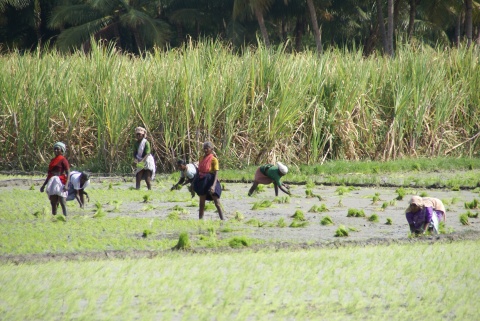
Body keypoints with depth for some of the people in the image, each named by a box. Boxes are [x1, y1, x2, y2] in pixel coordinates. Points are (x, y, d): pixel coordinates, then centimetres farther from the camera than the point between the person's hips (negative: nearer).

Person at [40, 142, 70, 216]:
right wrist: (44, 185, 27)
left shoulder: (63, 160, -3)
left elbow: (68, 173, -10)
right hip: (52, 183, 8)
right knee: (53, 203, 7)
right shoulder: (52, 160, 18)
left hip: (60, 183, -8)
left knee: (62, 202, -13)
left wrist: (66, 185, -23)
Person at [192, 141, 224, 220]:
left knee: (217, 202, -7)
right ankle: (200, 219, 19)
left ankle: (222, 219, -8)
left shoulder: (213, 159, -10)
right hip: (202, 181, 6)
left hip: (210, 181, -6)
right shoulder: (201, 158, 8)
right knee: (202, 202, 12)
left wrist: (213, 185, -27)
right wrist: (196, 182, 17)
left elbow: (216, 173, -15)